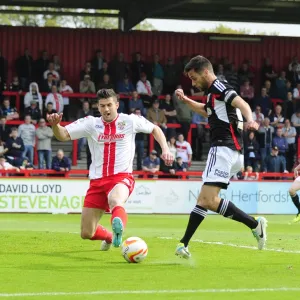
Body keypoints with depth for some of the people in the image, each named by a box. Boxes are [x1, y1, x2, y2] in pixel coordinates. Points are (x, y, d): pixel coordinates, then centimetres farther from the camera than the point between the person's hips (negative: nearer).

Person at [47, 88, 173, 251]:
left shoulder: (130, 121, 1)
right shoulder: (90, 123, 2)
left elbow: (155, 129, 17)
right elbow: (63, 135, -8)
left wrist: (165, 149, 3)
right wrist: (55, 125, -30)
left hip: (122, 177, -3)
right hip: (97, 180, 3)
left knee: (114, 200, -42)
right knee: (87, 233, 6)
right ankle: (109, 237, 38)